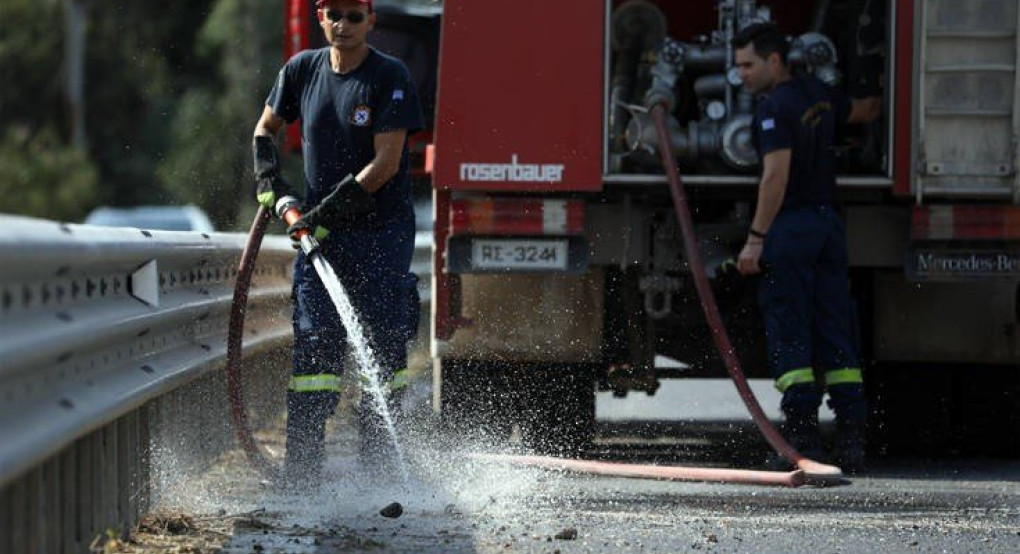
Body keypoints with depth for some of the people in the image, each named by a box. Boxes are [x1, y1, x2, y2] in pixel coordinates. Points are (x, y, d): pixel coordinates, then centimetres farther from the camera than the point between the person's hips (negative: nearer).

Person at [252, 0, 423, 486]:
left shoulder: (390, 77, -9)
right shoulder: (302, 70, 5)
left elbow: (386, 163, -16)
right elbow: (266, 127, 22)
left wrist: (330, 208, -21)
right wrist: (268, 177, 4)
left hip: (384, 231, -3)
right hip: (319, 229, 3)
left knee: (385, 342, -2)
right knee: (315, 341, -6)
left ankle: (378, 463, 8)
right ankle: (302, 467, -7)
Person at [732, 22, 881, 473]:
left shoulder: (775, 107, -12)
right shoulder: (819, 95, 12)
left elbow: (776, 175, -21)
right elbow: (863, 111, 32)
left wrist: (756, 238, -22)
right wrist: (880, 102, 55)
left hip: (789, 228, -8)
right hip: (829, 223, 8)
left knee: (788, 336, -5)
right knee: (836, 335, 6)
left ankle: (803, 435, -12)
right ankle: (852, 445, 3)